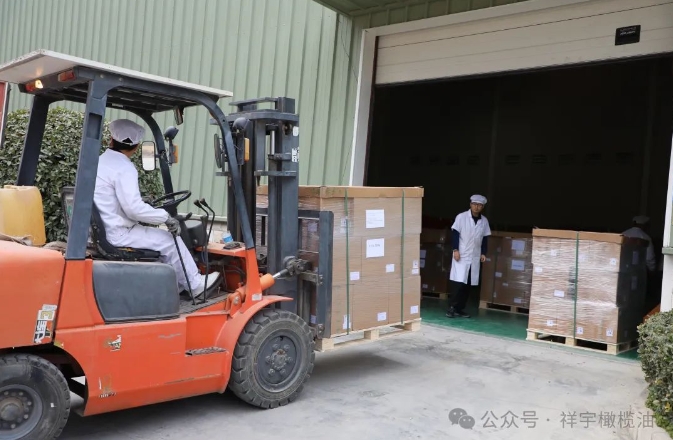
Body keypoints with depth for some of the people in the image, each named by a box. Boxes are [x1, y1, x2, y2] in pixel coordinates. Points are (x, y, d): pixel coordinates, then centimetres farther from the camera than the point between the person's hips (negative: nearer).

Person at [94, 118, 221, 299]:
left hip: (104, 230, 9)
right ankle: (195, 284, 14)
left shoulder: (99, 162, 9)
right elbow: (134, 208, -26)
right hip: (118, 234, -9)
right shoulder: (124, 168, -19)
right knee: (169, 241, 1)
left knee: (161, 239, 20)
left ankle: (177, 285, 23)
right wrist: (166, 217, -14)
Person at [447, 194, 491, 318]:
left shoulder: (484, 221, 8)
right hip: (461, 255, -4)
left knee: (468, 284, 4)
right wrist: (455, 250, -13)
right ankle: (452, 307, -2)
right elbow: (455, 233, -6)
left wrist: (483, 253, 6)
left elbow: (485, 238, 13)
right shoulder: (461, 217, -4)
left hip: (475, 257, 4)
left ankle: (460, 308, 11)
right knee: (458, 282, -10)